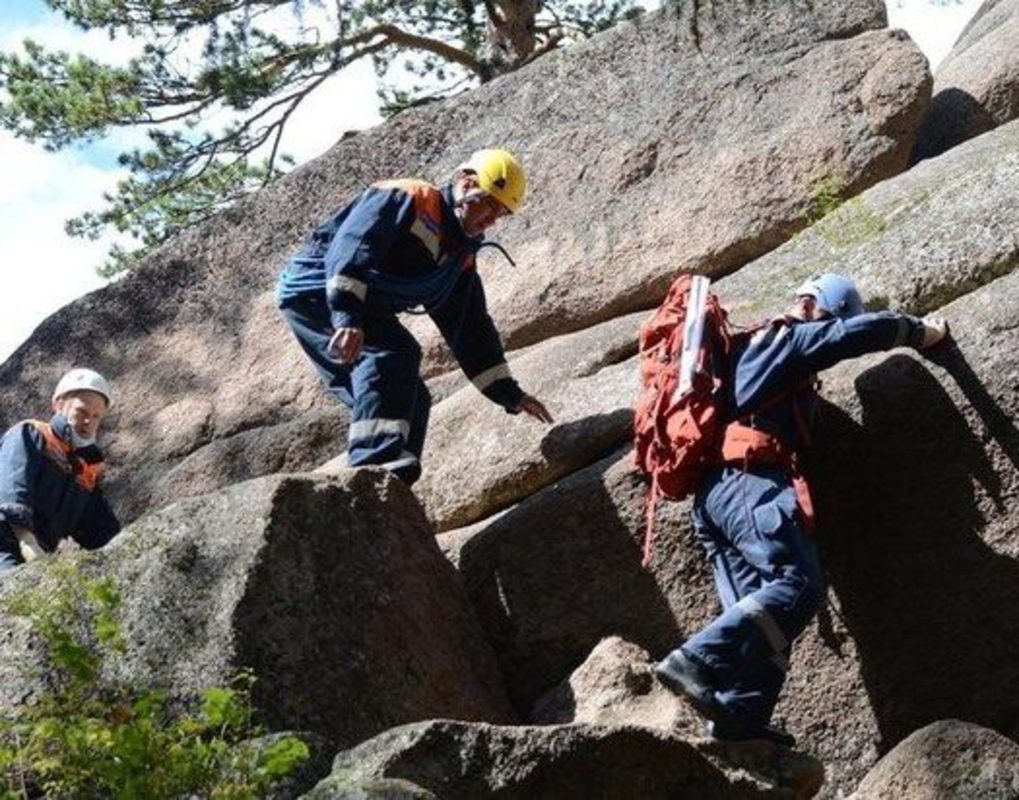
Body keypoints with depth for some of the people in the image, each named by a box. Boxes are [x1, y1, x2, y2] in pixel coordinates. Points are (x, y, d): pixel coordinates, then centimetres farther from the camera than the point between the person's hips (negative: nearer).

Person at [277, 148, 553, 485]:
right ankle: (375, 463, -42)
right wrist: (347, 316, -45)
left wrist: (510, 394, 8)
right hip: (315, 290, -10)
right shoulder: (406, 199, -15)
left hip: (355, 308, 10)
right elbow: (350, 248, -31)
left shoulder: (461, 258, 13)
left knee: (411, 400, 2)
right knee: (394, 354, -30)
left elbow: (472, 331, 14)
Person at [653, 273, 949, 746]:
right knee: (798, 586, -22)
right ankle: (696, 662, -35)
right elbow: (868, 332, 2)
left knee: (760, 606, 2)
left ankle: (741, 713, -12)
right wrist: (923, 332, 18)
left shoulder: (748, 348, 31)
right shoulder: (790, 339, 6)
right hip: (751, 483, -10)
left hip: (713, 491, 10)